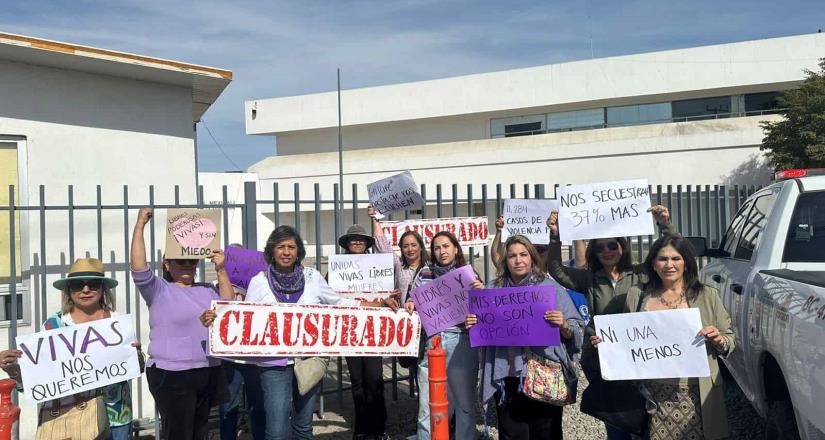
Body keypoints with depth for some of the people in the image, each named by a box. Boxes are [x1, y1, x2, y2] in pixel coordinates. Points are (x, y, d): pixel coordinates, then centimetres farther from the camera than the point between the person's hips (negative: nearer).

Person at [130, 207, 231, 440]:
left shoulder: (206, 290, 14)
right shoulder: (159, 290, -4)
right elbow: (138, 266, -18)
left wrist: (221, 271, -2)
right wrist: (140, 225, -20)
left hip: (208, 373, 6)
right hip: (172, 376, -6)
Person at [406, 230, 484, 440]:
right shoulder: (424, 273, 10)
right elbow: (414, 300, 20)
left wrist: (480, 292, -12)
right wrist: (410, 305, -2)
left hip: (461, 343, -1)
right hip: (431, 341, 1)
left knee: (464, 401, 7)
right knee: (428, 404, 4)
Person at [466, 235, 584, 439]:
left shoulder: (551, 287, 4)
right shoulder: (493, 289, 9)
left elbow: (576, 332, 2)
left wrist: (563, 325, -18)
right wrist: (471, 324, -5)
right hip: (507, 377, 2)